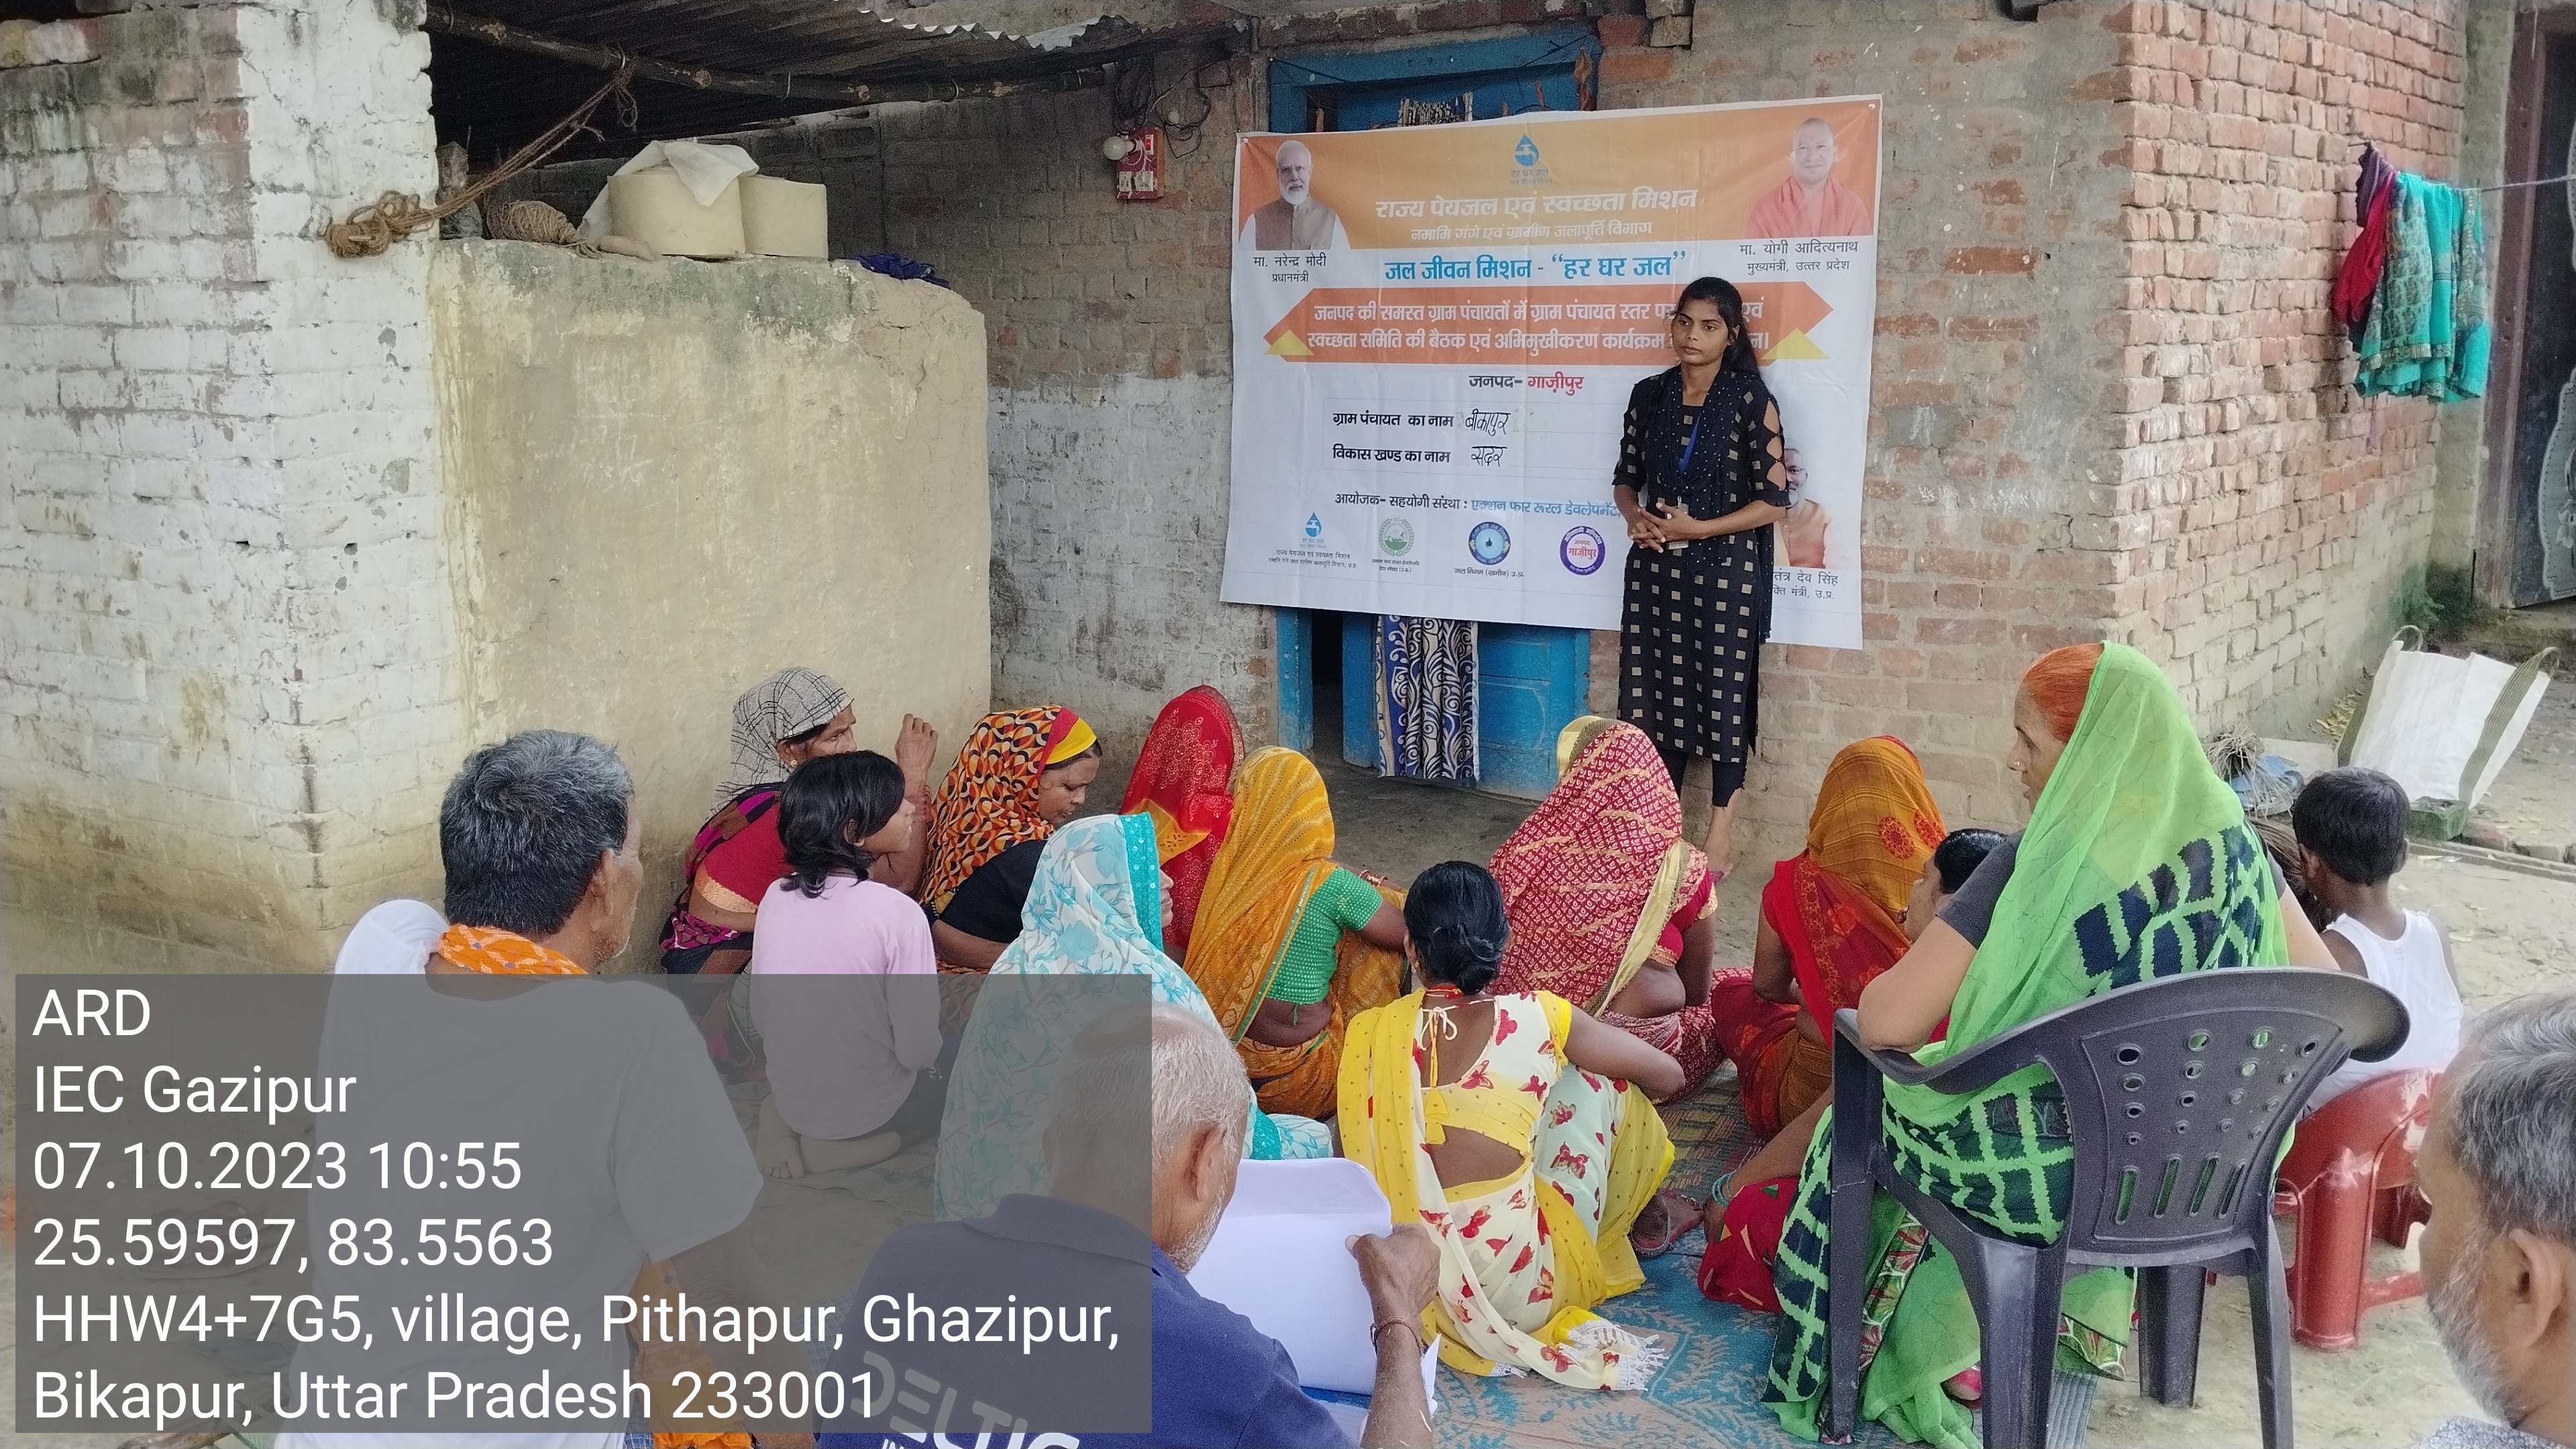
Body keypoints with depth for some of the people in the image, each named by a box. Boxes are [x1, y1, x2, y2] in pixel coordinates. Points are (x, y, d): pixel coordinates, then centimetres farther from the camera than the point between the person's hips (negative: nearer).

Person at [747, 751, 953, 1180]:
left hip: (789, 1097, 6)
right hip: (864, 1110, -5)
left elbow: (760, 1017, 3)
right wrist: (933, 1048, 2)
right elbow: (917, 1049, -20)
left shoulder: (777, 896, -6)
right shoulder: (896, 913, -25)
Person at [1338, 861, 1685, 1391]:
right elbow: (1670, 1076, 8)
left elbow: (1355, 1157, 10)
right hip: (1519, 1287, -3)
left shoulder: (1369, 1032, -2)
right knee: (1593, 1083, 15)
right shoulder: (1540, 1018, -6)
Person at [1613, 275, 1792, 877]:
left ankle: (1721, 835, 12)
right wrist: (1635, 517, -8)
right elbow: (1626, 477, 14)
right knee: (1659, 690, 8)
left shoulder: (1751, 401, -8)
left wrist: (1699, 529, -16)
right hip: (1656, 566, 4)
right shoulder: (1649, 395, 5)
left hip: (1726, 568, -4)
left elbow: (1775, 500, -9)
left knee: (1723, 694, 2)